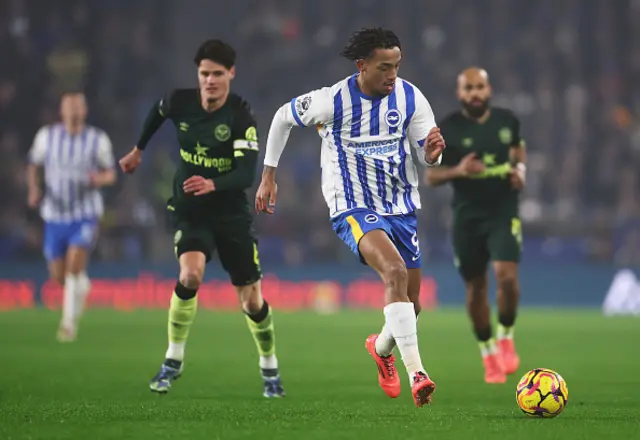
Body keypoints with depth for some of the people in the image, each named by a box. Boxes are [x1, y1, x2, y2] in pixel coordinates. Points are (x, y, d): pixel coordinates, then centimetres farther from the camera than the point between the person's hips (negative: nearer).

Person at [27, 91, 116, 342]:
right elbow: (34, 166, 13)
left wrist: (101, 179, -16)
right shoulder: (46, 136, 1)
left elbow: (110, 174, 7)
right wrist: (35, 188, -5)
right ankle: (82, 286, 44)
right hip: (54, 215, 2)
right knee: (58, 276, 7)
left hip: (86, 215, -2)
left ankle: (69, 323, -10)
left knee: (75, 265, -21)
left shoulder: (98, 140, -2)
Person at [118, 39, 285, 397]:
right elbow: (158, 113, 17)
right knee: (190, 274, -26)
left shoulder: (242, 117, -19)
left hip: (232, 213, -1)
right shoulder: (180, 102, -9)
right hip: (189, 210, 1)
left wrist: (213, 185, -47)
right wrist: (139, 150, 28)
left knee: (252, 300, 2)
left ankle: (270, 369, 27)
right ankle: (173, 361, -10)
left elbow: (247, 174, -29)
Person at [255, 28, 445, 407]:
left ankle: (383, 347, 46)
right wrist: (269, 177, 6)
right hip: (354, 209, -5)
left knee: (411, 302, 10)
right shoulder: (333, 101, -15)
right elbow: (284, 117, 3)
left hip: (403, 208, 5)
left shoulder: (410, 97, -7)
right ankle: (416, 373, -35)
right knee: (395, 271, -31)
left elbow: (430, 158, -1)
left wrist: (433, 151, -27)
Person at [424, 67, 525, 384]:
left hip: (504, 211, 0)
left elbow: (519, 147, 23)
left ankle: (506, 338, 6)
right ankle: (488, 353, 25)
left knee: (506, 275, -19)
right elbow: (431, 177, -1)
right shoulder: (446, 130, -6)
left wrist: (520, 169, 1)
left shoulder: (507, 120, 2)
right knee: (475, 287, 7)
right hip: (467, 216, 0)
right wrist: (457, 171, -21)